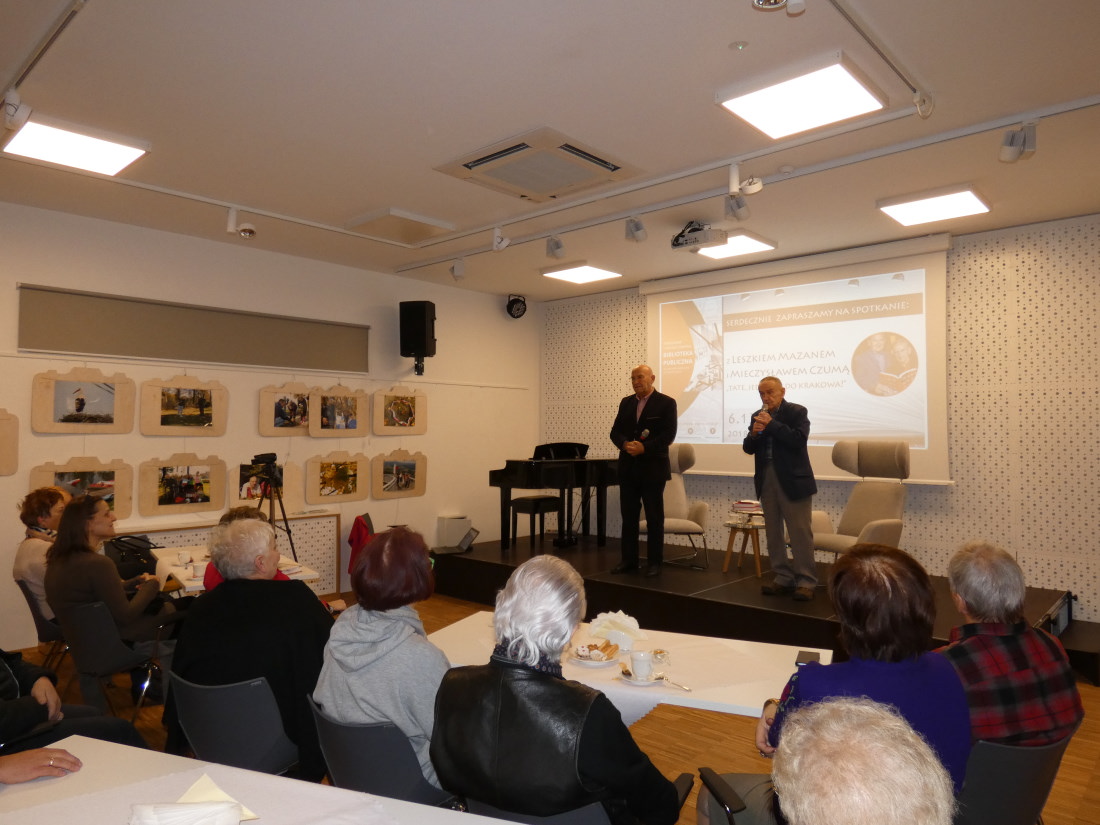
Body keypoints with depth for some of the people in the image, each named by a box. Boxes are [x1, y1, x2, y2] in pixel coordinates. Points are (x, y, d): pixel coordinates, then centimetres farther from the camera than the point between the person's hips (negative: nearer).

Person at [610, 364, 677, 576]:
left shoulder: (666, 403, -4)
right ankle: (629, 559, 18)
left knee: (654, 517, 3)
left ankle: (654, 562, 13)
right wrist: (625, 444, -13)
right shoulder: (626, 402, 12)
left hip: (653, 468, -4)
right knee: (628, 516, 8)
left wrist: (643, 448, -21)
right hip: (628, 468, 5)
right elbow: (615, 431, 8)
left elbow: (668, 435, -12)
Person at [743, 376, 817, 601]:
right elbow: (748, 448, 8)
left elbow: (799, 440, -18)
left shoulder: (797, 412, -3)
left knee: (800, 532, -4)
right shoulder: (758, 416, 11)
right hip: (766, 480, 6)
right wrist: (754, 433, -12)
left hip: (792, 481, -6)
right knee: (772, 533, 9)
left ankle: (806, 582, 4)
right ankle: (783, 578, 18)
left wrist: (771, 424, -19)